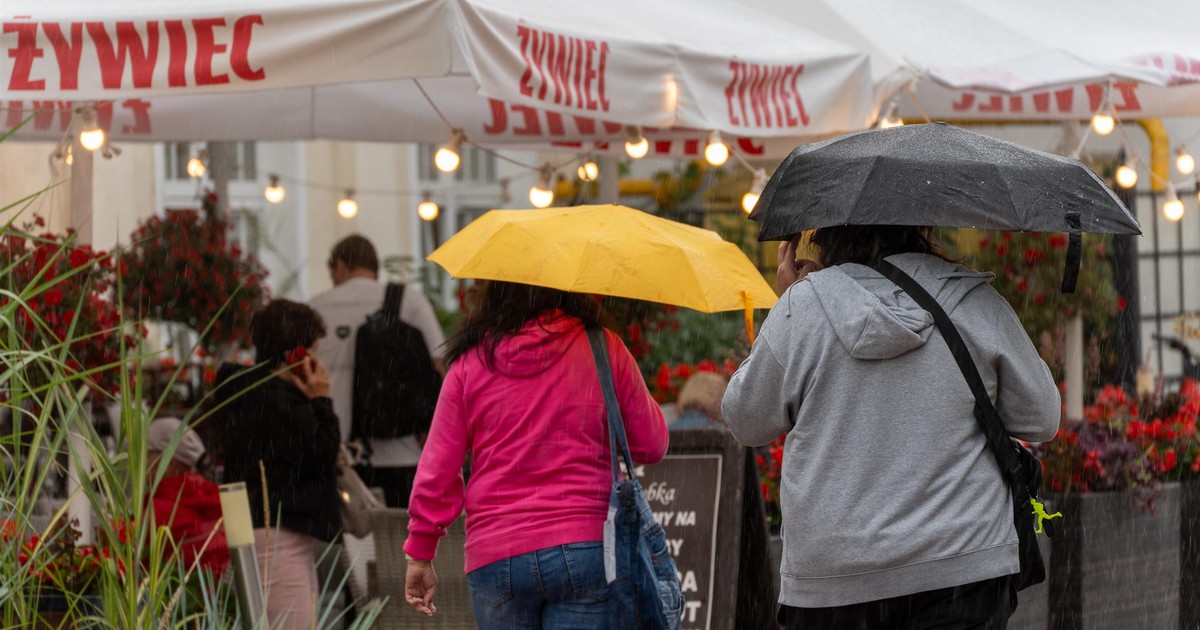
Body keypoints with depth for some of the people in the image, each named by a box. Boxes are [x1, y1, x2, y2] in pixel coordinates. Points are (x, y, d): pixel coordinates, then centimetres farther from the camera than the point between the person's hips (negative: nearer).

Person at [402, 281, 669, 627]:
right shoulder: (603, 349, 0)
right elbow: (651, 445, 7)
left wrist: (420, 554, 14)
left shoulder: (472, 359, 4)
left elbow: (437, 468, 5)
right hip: (583, 548, -2)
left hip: (492, 556, 2)